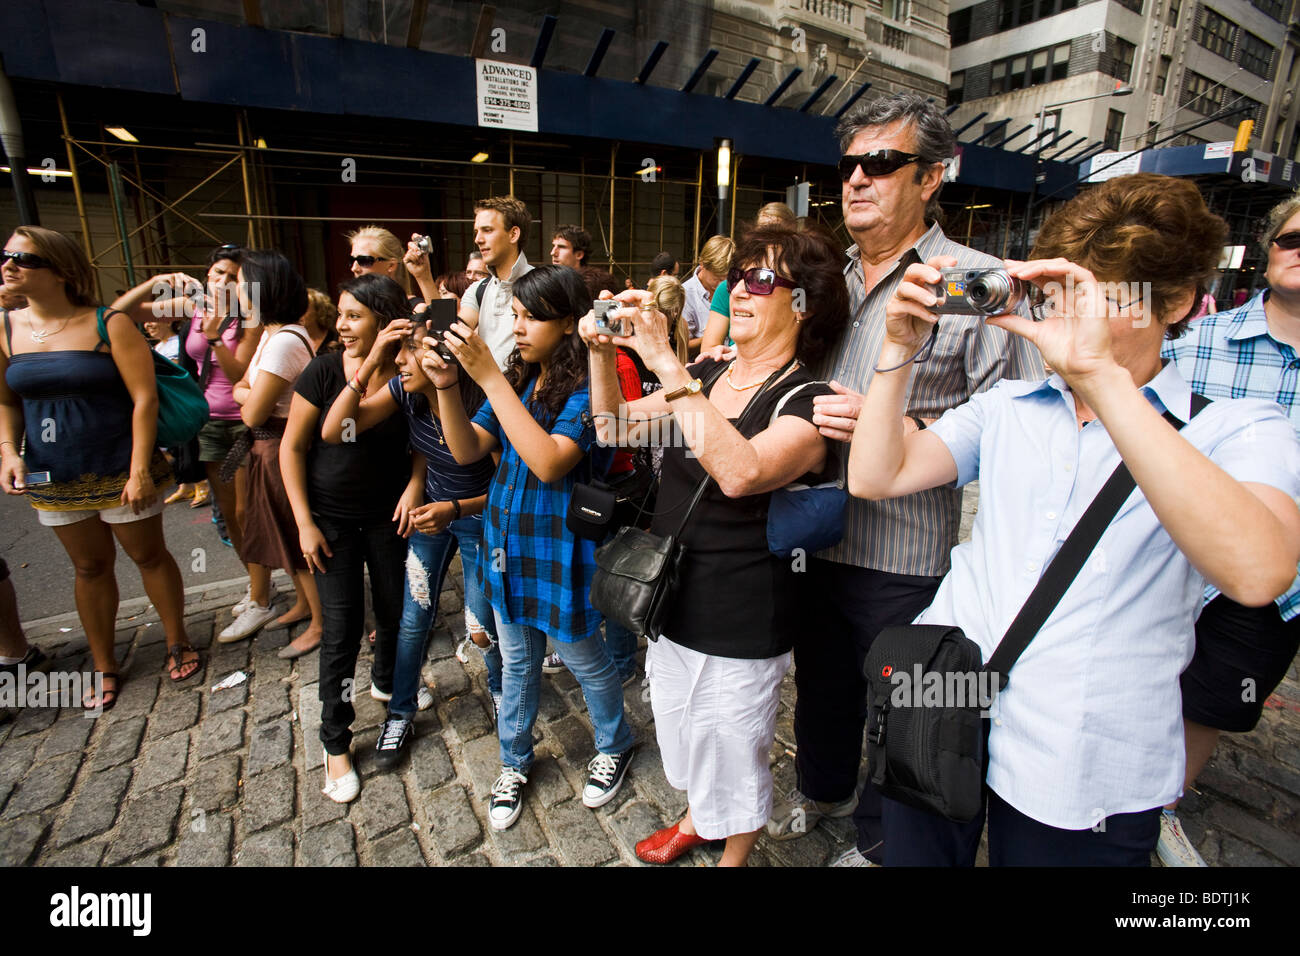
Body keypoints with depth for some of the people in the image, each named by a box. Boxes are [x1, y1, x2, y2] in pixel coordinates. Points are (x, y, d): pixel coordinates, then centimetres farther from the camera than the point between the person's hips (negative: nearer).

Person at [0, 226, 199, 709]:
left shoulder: (109, 324, -10)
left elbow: (144, 398, -13)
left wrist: (140, 470, -18)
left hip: (118, 471, -4)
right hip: (52, 479, 4)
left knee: (149, 555, 8)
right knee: (90, 567, 15)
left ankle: (177, 643, 28)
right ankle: (103, 666, 30)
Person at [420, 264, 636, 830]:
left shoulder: (586, 389, -17)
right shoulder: (515, 380, 4)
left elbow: (550, 462, -32)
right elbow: (467, 450, 0)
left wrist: (488, 377, -30)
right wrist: (446, 385, -17)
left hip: (559, 548, -6)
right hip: (506, 541, 6)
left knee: (584, 659, 15)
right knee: (516, 662, 21)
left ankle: (614, 745, 43)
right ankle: (514, 761, 43)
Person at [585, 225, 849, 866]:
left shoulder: (807, 402, -19)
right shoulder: (706, 374, 1)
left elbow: (739, 472, -38)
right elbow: (617, 428, 6)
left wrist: (666, 364, -36)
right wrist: (601, 352, -9)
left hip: (741, 627, -6)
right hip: (671, 603, 7)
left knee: (731, 758, 17)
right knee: (682, 739, 28)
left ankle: (733, 856, 47)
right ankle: (696, 820, 58)